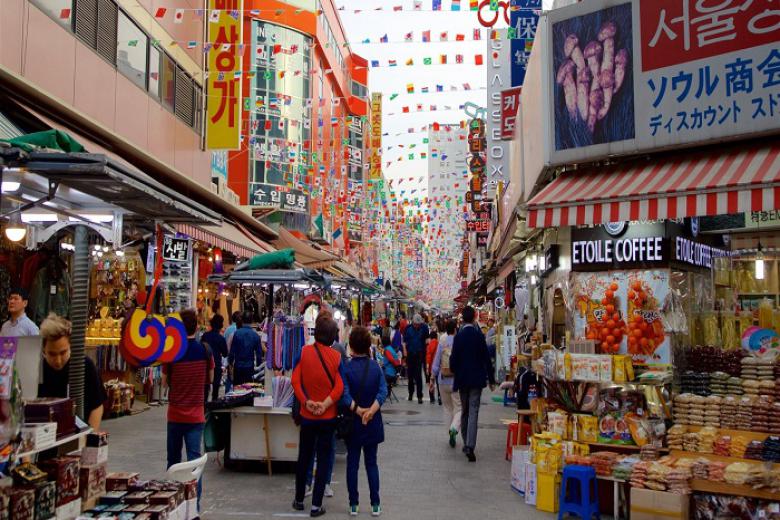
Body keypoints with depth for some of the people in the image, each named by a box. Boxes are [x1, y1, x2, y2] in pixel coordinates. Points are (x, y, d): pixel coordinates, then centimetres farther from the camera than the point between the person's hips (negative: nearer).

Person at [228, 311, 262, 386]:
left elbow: (232, 351, -6)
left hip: (238, 366, -1)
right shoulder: (256, 335, -5)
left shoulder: (237, 333, -10)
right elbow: (259, 353, -1)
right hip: (250, 367, 1)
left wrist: (230, 364, 7)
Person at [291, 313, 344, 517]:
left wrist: (306, 401, -12)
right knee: (324, 458, 8)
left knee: (304, 457, 17)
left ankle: (299, 500, 29)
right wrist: (325, 404, -16)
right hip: (328, 417, -2)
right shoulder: (336, 356, -10)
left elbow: (295, 380, -11)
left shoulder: (304, 352, -7)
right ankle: (316, 505, 9)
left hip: (307, 415, 2)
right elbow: (339, 387, -16)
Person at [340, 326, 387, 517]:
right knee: (371, 463, 12)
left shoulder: (346, 368, -11)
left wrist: (358, 410, -24)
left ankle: (353, 505, 14)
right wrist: (371, 410, -26)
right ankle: (375, 505, 12)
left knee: (352, 463, 9)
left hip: (352, 422, -2)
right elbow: (383, 392, -16)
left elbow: (345, 395, -23)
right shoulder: (376, 367, -4)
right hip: (372, 423, 2)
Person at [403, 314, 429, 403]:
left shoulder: (424, 327, -3)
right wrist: (405, 350, -2)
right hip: (410, 354, 2)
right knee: (410, 374, 11)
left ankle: (419, 396, -2)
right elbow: (404, 340, 5)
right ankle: (411, 393, 27)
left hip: (419, 354, -2)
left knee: (418, 376, -6)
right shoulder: (408, 328, 0)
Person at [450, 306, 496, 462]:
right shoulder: (479, 335, -7)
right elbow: (486, 359, -3)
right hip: (477, 379, -1)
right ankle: (470, 446, -15)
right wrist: (491, 379, 5)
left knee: (464, 411, 16)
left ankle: (466, 444, 24)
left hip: (462, 379, 1)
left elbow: (453, 358, -5)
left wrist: (455, 374, 14)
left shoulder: (458, 336, -7)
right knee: (474, 412, -3)